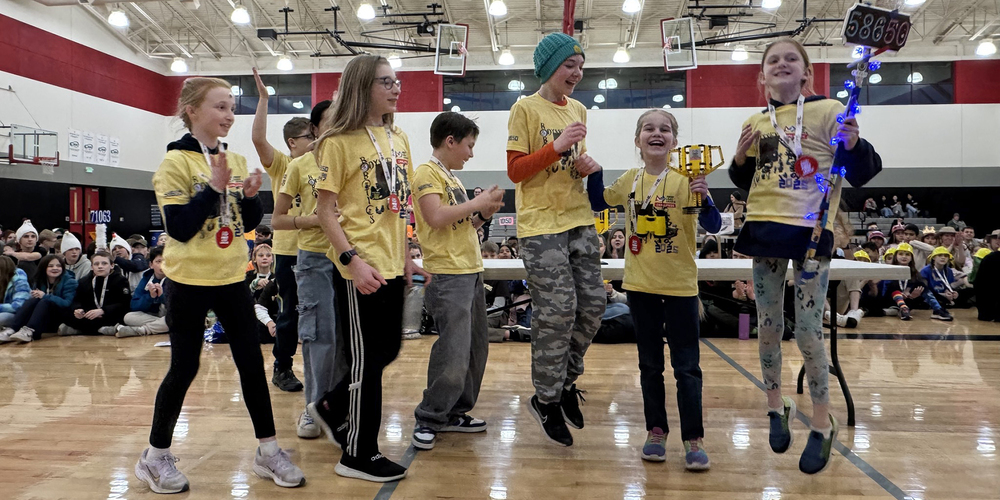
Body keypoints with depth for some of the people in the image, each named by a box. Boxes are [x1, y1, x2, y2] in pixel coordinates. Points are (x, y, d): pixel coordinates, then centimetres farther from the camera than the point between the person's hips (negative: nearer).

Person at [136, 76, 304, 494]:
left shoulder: (236, 161, 7)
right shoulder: (175, 162, -9)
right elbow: (178, 228, -16)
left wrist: (251, 195, -9)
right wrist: (213, 187, -22)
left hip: (231, 278, 5)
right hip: (189, 281, -5)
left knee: (252, 361, 6)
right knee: (184, 368, 4)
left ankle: (268, 451, 18)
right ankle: (155, 456, 24)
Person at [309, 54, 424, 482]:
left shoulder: (398, 139, 12)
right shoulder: (340, 141, -9)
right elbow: (325, 210, -11)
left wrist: (404, 257, 14)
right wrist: (352, 260, -19)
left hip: (391, 266, 8)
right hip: (359, 269, -7)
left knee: (387, 351, 16)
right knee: (366, 358, 1)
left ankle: (331, 408, 39)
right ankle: (359, 455, 18)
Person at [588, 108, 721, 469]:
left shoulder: (686, 179, -8)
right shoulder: (630, 180, 3)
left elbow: (713, 227, -13)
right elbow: (599, 203, 18)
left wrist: (703, 198, -30)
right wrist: (594, 173, 3)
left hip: (680, 285, -3)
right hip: (640, 284, 4)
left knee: (686, 365, 2)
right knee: (650, 363, 13)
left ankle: (693, 439, 11)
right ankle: (656, 431, 25)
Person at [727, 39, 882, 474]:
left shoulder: (829, 111, -3)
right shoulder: (755, 123, 9)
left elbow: (861, 175, -3)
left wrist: (854, 146, -22)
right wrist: (741, 157, -1)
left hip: (811, 229, -4)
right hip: (764, 228, 4)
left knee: (808, 332, -3)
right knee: (768, 326, 10)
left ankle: (823, 424, 16)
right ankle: (777, 405, 30)